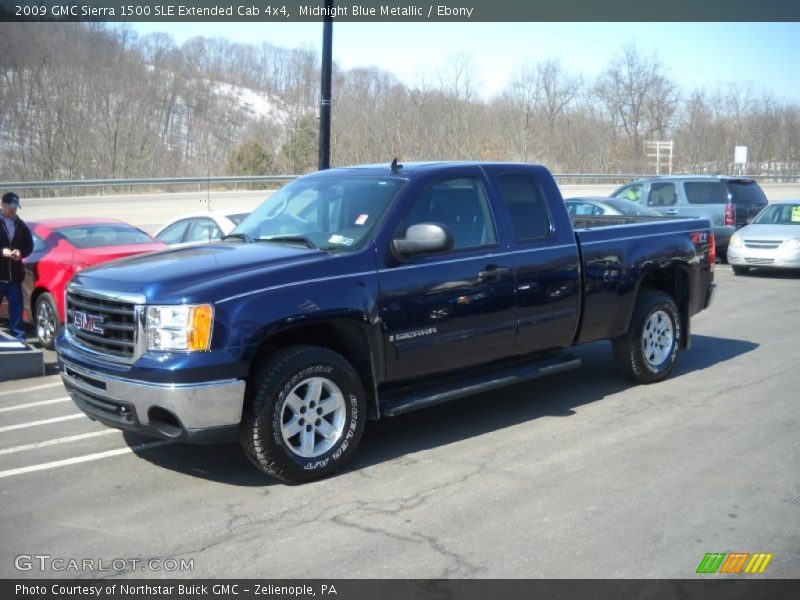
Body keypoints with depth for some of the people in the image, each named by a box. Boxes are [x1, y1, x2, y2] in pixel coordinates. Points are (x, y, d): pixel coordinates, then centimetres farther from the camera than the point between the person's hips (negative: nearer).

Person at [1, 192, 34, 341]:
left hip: (14, 272, 4)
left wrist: (20, 252, -6)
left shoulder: (21, 225, 11)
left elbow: (29, 245, 14)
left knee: (16, 304, 6)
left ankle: (18, 335, 11)